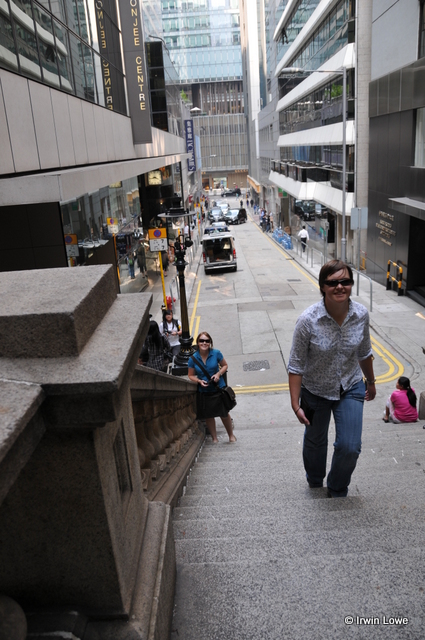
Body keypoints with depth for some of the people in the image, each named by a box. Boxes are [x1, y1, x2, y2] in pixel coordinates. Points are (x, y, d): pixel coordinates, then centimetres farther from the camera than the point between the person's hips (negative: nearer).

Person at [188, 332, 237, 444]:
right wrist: (199, 381, -15)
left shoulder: (216, 353, -8)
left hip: (219, 388, -1)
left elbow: (224, 365, 6)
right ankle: (214, 438, 29)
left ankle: (231, 435, 30)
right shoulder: (193, 359, -7)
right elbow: (190, 375, 3)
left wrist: (218, 374, -12)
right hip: (203, 391, 1)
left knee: (224, 414, 6)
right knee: (208, 416, 10)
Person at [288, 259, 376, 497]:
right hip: (315, 391, -2)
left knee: (350, 447, -1)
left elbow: (364, 353, 4)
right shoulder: (308, 320, -26)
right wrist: (296, 404, -17)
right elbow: (296, 366, -18)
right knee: (315, 442, 21)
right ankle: (315, 485, 52)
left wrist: (371, 382, 17)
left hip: (350, 388, 2)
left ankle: (338, 492, 31)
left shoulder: (361, 314, -15)